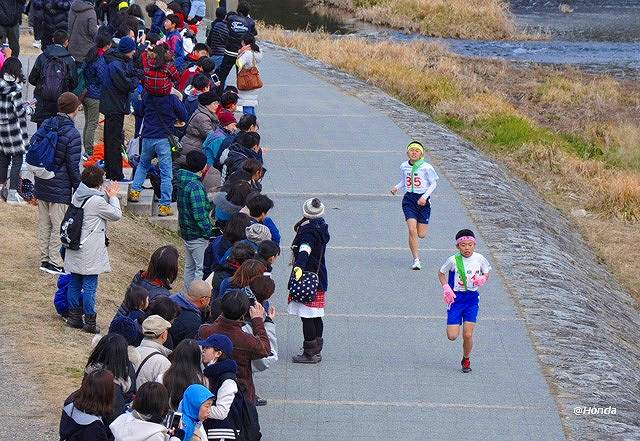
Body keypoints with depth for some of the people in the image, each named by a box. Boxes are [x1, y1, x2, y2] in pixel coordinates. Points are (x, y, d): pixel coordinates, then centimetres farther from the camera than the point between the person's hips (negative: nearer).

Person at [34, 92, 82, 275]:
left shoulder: (45, 125, 2)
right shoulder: (72, 134, -19)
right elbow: (73, 166, -16)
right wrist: (79, 189, -5)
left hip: (41, 184, 7)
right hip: (60, 188, -7)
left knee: (43, 224, 16)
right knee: (59, 226, 3)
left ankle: (44, 259, 24)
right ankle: (55, 262, 7)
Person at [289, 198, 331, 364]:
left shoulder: (308, 231, -18)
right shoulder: (320, 226, 10)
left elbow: (305, 251, -37)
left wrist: (299, 266, -53)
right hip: (319, 278, 10)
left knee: (307, 317, -7)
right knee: (316, 317, 17)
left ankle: (309, 353, -5)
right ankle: (317, 350, 26)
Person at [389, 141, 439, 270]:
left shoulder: (426, 167, -9)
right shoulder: (404, 166, 2)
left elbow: (433, 184, -2)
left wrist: (425, 197, -14)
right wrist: (396, 187, -3)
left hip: (423, 200, -1)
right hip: (409, 199, 1)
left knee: (421, 234, 3)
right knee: (412, 230, -14)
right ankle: (416, 260, -6)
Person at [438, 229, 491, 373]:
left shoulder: (479, 259, -5)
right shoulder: (453, 260, -10)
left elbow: (487, 273, 11)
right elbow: (441, 274, 5)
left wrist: (483, 279, -12)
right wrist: (446, 287, -11)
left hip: (472, 298, 1)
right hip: (456, 297, -1)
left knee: (468, 335, -7)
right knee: (452, 336, -7)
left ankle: (466, 360, 20)